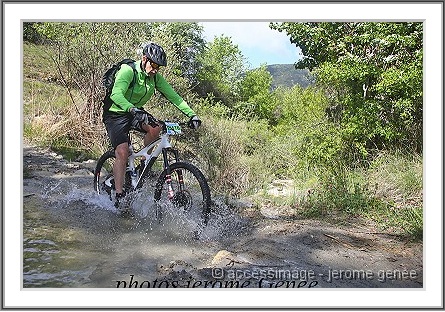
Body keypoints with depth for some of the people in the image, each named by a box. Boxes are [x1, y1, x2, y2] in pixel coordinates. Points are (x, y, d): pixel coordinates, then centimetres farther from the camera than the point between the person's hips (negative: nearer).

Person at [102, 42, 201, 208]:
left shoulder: (155, 77, -6)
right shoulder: (128, 71, -24)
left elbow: (173, 96, -8)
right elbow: (116, 95, -39)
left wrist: (192, 115, -19)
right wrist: (133, 110, -57)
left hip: (136, 113, 5)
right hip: (116, 115, -5)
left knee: (156, 129, -25)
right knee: (122, 152, -21)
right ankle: (119, 195, -13)